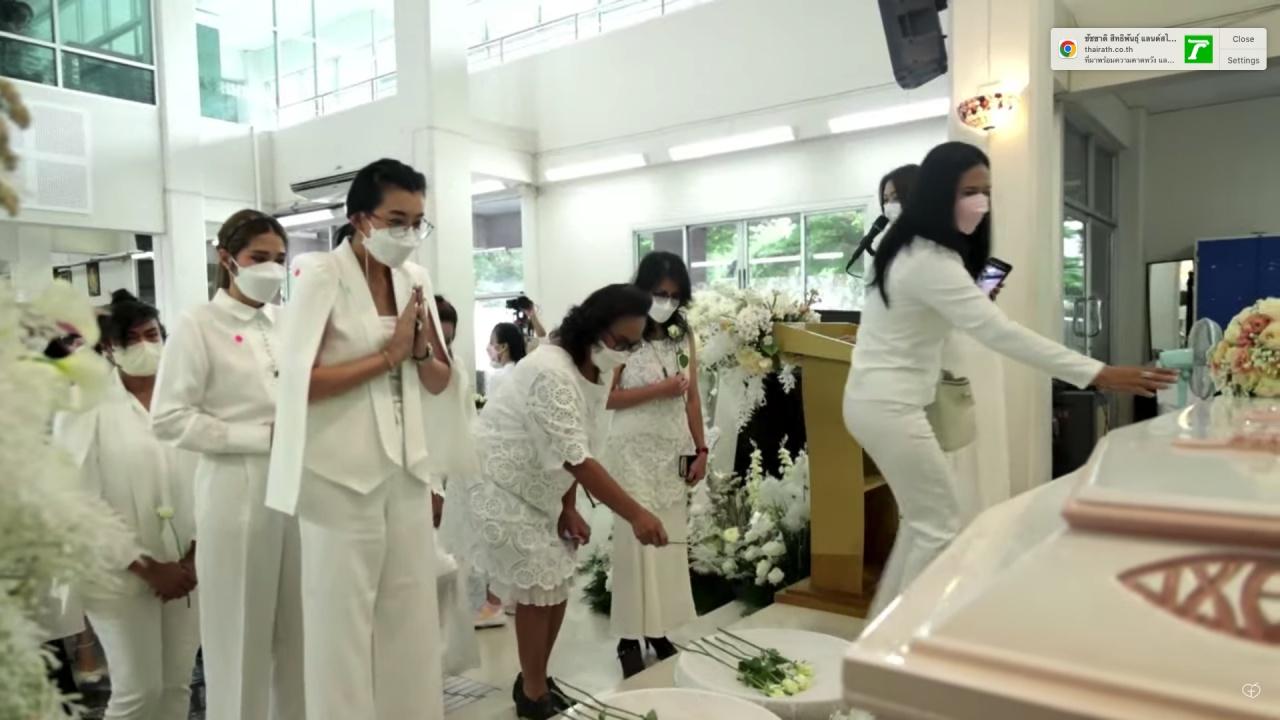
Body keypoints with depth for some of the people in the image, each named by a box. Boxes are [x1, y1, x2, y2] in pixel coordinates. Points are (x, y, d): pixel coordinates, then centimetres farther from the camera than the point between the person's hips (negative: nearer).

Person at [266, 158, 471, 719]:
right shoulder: (320, 277, -9)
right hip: (342, 476, -5)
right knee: (343, 624, 5)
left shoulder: (414, 279, 8)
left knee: (412, 621, 12)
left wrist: (421, 350, -9)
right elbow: (301, 383, -17)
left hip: (407, 471, 5)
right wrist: (388, 354, -13)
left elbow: (441, 381, 11)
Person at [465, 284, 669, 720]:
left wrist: (569, 508, -1)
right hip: (504, 485, -8)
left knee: (557, 584, 11)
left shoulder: (599, 370, -2)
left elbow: (575, 452, 3)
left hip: (541, 488, 9)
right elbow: (575, 458, -35)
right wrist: (635, 515, -37)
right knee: (537, 589, -4)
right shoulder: (551, 372, -31)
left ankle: (534, 679, 30)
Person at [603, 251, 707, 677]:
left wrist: (701, 449, 6)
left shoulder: (684, 336, 9)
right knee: (636, 540, -1)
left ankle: (660, 631, 19)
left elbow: (693, 398, 10)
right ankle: (630, 638, 10)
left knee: (670, 540, 7)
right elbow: (606, 397, -11)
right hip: (634, 450, -5)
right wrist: (659, 389, -16)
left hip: (674, 449, 5)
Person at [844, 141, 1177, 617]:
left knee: (922, 520, 17)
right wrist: (1097, 374, -28)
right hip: (888, 408, -10)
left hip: (879, 400, 10)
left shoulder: (913, 251, 10)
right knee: (940, 527, -2)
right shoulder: (929, 262, -22)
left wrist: (974, 304, 8)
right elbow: (1000, 333, -28)